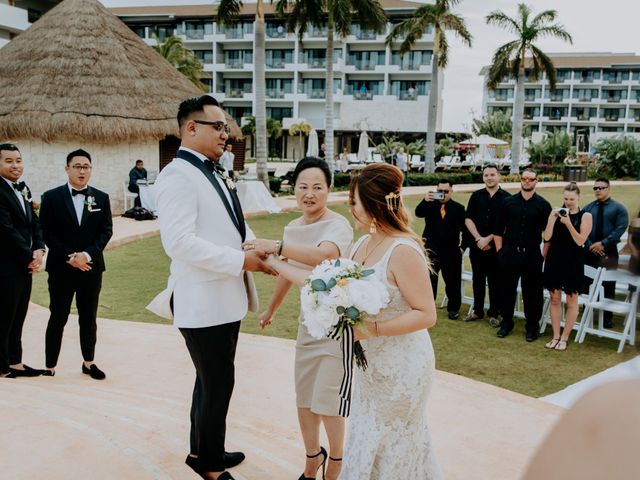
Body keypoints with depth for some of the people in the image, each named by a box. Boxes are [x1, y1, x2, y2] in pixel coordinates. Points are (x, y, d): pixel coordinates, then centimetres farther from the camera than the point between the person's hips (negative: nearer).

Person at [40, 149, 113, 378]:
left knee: (89, 318, 11)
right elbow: (47, 232, -4)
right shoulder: (52, 197, -1)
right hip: (61, 268, -2)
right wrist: (69, 256, -13)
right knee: (58, 318, 3)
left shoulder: (101, 198, 5)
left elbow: (106, 231, 1)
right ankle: (50, 366, 12)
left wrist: (87, 254, -13)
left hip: (91, 267, 2)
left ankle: (89, 363, 23)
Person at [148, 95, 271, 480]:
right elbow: (179, 242, -26)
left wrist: (259, 248, 0)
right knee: (218, 384, 4)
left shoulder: (215, 173, 12)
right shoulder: (178, 175, -16)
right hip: (203, 301, -9)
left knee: (213, 381, 21)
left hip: (226, 297, 9)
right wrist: (241, 260, -21)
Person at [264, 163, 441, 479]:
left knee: (392, 446, 13)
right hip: (370, 365, 8)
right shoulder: (364, 243, 2)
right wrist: (275, 264, 7)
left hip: (400, 368, -8)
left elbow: (427, 314, -24)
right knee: (369, 441, 21)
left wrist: (373, 329, -28)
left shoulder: (403, 250, -24)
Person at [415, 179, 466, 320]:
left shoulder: (458, 208, 1)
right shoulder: (430, 205, 2)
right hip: (431, 250, 0)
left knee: (452, 281, 8)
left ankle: (453, 308, 23)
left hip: (451, 251, 0)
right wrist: (425, 201, -35)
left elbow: (465, 229, 0)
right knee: (428, 280, 6)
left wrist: (463, 246, -8)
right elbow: (418, 213, -17)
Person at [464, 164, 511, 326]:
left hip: (496, 246, -3)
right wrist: (479, 239, -9)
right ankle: (477, 310, 24)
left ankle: (493, 314, 15)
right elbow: (468, 219, 2)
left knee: (495, 282, 5)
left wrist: (488, 239, -11)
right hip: (476, 245, 3)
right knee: (478, 280, 12)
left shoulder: (506, 198, -2)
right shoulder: (476, 196, 6)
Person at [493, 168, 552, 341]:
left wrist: (544, 254, -1)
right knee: (507, 290, 9)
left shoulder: (543, 205, 1)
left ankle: (532, 327, 18)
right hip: (510, 254, 1)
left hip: (532, 256, -1)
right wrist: (500, 250, 3)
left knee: (532, 292, 5)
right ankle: (506, 323, 23)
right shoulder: (508, 202, 5)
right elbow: (498, 229, 8)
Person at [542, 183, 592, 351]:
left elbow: (580, 241, -12)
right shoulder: (556, 212, 3)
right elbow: (547, 237, -4)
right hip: (554, 260, 3)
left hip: (573, 262, -2)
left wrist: (568, 223, -22)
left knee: (571, 301, 5)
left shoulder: (585, 216, -4)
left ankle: (564, 337, 15)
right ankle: (556, 336, 19)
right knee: (555, 299, 9)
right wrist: (553, 218, -15)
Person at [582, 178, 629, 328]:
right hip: (589, 251, 3)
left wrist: (602, 243, -18)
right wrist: (590, 245, -13)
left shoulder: (618, 208, -1)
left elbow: (620, 229, -10)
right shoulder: (588, 208, 8)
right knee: (586, 284, 7)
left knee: (608, 286, 4)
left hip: (609, 252, -2)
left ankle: (607, 317, 13)